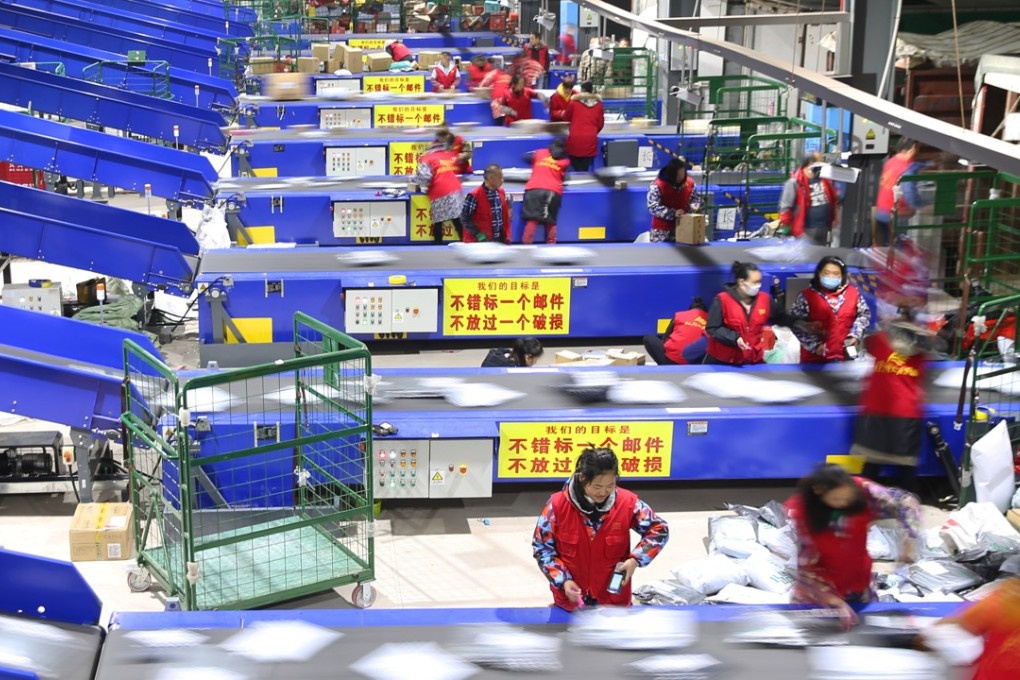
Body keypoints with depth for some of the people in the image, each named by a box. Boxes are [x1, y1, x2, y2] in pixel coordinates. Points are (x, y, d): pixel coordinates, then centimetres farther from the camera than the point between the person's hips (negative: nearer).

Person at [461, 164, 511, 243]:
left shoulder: (501, 192, 5)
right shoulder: (474, 196, -17)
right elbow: (465, 218, -13)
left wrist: (506, 235, 7)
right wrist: (479, 234, -19)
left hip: (499, 241, 7)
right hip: (478, 242, -7)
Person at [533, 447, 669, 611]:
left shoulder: (627, 502, -13)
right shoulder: (558, 505, -16)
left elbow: (659, 530, 0)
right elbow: (542, 547, -5)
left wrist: (636, 559, -15)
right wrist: (563, 580, -17)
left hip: (614, 596, 1)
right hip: (570, 597, -1)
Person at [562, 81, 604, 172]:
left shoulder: (574, 102, 3)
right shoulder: (598, 104, 7)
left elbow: (566, 118, 17)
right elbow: (601, 124, 13)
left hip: (575, 139, -1)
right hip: (590, 140, 1)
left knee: (577, 169, 8)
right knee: (585, 169, 5)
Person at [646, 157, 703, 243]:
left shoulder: (689, 183, 2)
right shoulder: (657, 185, -14)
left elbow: (696, 198, 18)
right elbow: (653, 207, -20)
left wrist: (693, 206, -6)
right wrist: (673, 213, -27)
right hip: (662, 230, -4)